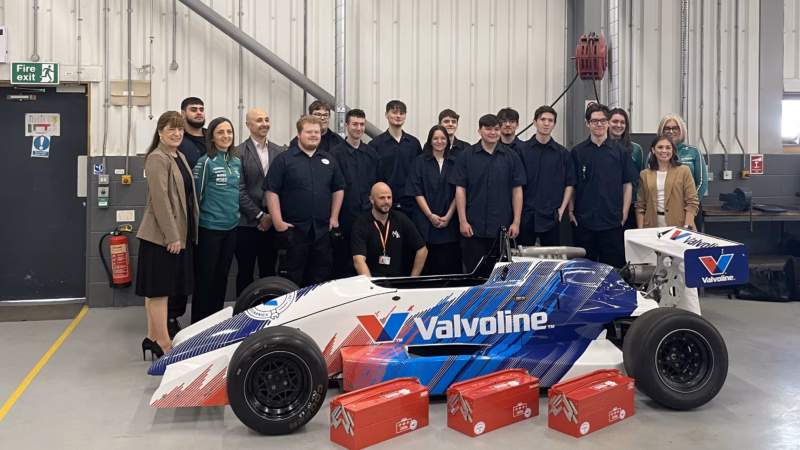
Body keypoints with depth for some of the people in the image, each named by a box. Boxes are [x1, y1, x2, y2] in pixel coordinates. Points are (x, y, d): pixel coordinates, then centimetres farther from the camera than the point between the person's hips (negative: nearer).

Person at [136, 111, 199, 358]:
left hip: (179, 232, 9)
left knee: (159, 288, 14)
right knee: (159, 288, -3)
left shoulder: (179, 157, 15)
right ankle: (164, 344, 1)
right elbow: (160, 200, -19)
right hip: (162, 235, -9)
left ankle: (153, 338, 22)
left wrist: (184, 232, 17)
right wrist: (171, 236, -21)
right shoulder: (157, 159, -12)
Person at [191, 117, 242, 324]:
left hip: (231, 227, 6)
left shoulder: (237, 162, 8)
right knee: (205, 277, 2)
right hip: (209, 228, -6)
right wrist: (196, 224, -2)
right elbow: (197, 195, -7)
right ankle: (199, 323, 13)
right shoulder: (206, 162, -11)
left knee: (222, 276, 14)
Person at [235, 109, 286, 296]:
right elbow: (239, 190, -9)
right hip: (247, 223, -3)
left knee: (269, 272, 11)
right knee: (245, 272, 7)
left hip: (272, 222, 3)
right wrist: (259, 216, -9)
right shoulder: (239, 153, -5)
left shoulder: (280, 152, 7)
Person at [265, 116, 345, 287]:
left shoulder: (329, 160, 12)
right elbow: (272, 191, -6)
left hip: (322, 230, 4)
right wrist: (278, 222, -12)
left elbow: (338, 189, 17)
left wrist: (334, 217, 9)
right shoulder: (284, 159, -2)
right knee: (291, 281, 1)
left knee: (320, 278, 12)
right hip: (292, 229, -4)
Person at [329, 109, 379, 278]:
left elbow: (378, 183, 15)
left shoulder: (371, 153, 11)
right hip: (345, 215, -4)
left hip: (367, 215, 4)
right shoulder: (336, 153, -3)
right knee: (342, 262, 4)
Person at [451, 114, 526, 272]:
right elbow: (460, 190, 1)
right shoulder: (466, 156, 2)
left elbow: (517, 191, 5)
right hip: (474, 227, -1)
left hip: (502, 227, 1)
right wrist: (463, 221, -6)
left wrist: (516, 222, -2)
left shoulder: (511, 157, 5)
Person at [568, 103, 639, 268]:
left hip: (612, 220, 0)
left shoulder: (620, 151, 4)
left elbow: (627, 184, 5)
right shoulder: (577, 152, 4)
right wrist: (571, 211, 0)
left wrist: (624, 213, -1)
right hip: (583, 220, 0)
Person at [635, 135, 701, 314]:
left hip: (678, 229, -3)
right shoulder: (645, 175, 9)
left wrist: (687, 227, -11)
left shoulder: (684, 171, 2)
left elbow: (692, 202, -2)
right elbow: (640, 206, 8)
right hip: (654, 230, 3)